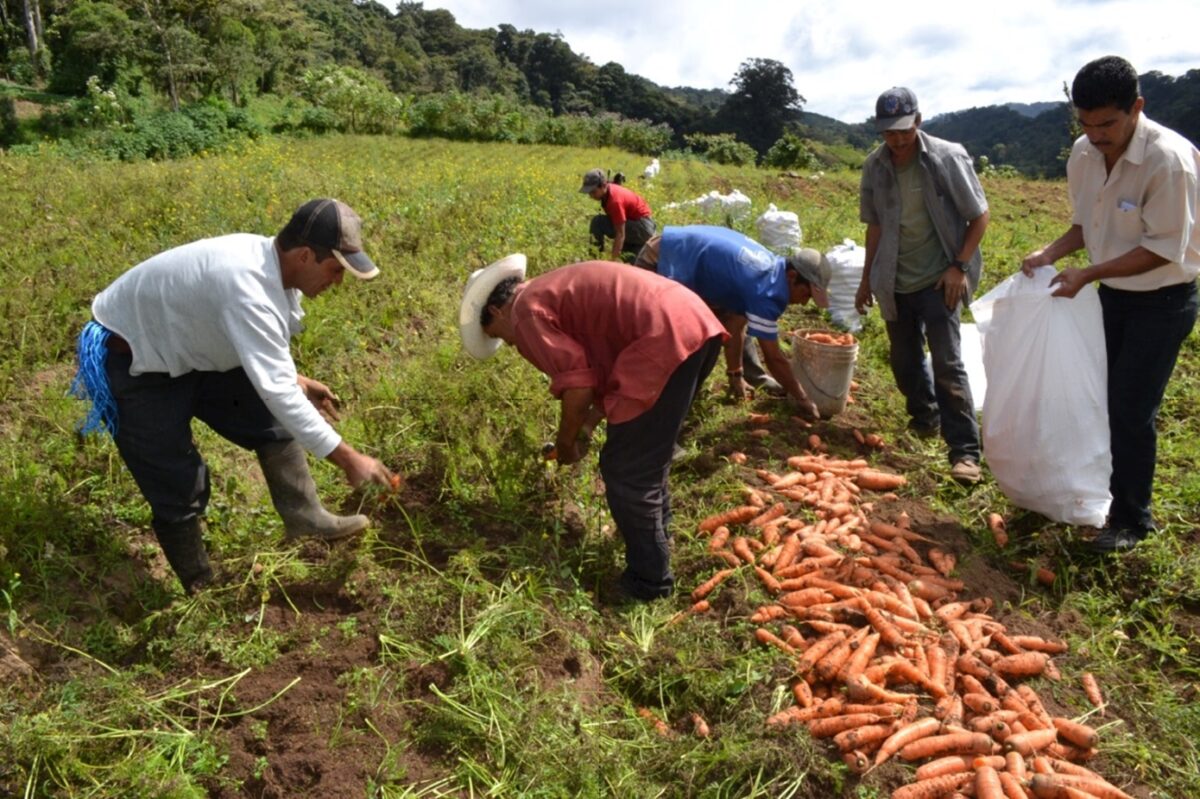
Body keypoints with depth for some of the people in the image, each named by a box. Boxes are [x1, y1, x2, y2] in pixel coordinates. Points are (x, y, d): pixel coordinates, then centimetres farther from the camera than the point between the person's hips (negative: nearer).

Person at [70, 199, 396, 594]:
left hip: (188, 348, 8)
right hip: (132, 363, -8)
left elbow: (256, 342, 11)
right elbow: (276, 392, -38)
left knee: (273, 422, 4)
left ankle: (304, 517, 16)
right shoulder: (247, 286, -38)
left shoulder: (272, 264, -10)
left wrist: (294, 379, 1)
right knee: (179, 489, -2)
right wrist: (347, 458, -34)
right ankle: (200, 590, 18)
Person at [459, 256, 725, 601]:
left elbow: (577, 382, -9)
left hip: (668, 342, -10)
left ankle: (649, 579, 15)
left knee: (626, 471, 3)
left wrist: (566, 441, 7)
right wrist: (585, 430, 28)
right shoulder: (559, 289, 28)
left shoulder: (527, 311, 0)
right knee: (647, 452, 28)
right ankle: (656, 528, 46)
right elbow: (608, 366, 28)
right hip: (697, 323, 10)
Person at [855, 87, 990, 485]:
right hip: (895, 283, 4)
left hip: (939, 280, -4)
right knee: (904, 361, 14)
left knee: (947, 363, -10)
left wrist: (959, 266, -13)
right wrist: (867, 278, 13)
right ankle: (924, 418, 38)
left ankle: (965, 450, -4)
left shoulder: (948, 157, -11)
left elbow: (979, 216, -4)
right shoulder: (875, 166, 0)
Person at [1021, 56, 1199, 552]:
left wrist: (1085, 275, -25)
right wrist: (1051, 253, -9)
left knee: (1131, 409, -3)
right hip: (1112, 294, 7)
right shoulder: (1083, 154, -4)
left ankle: (1132, 519, 15)